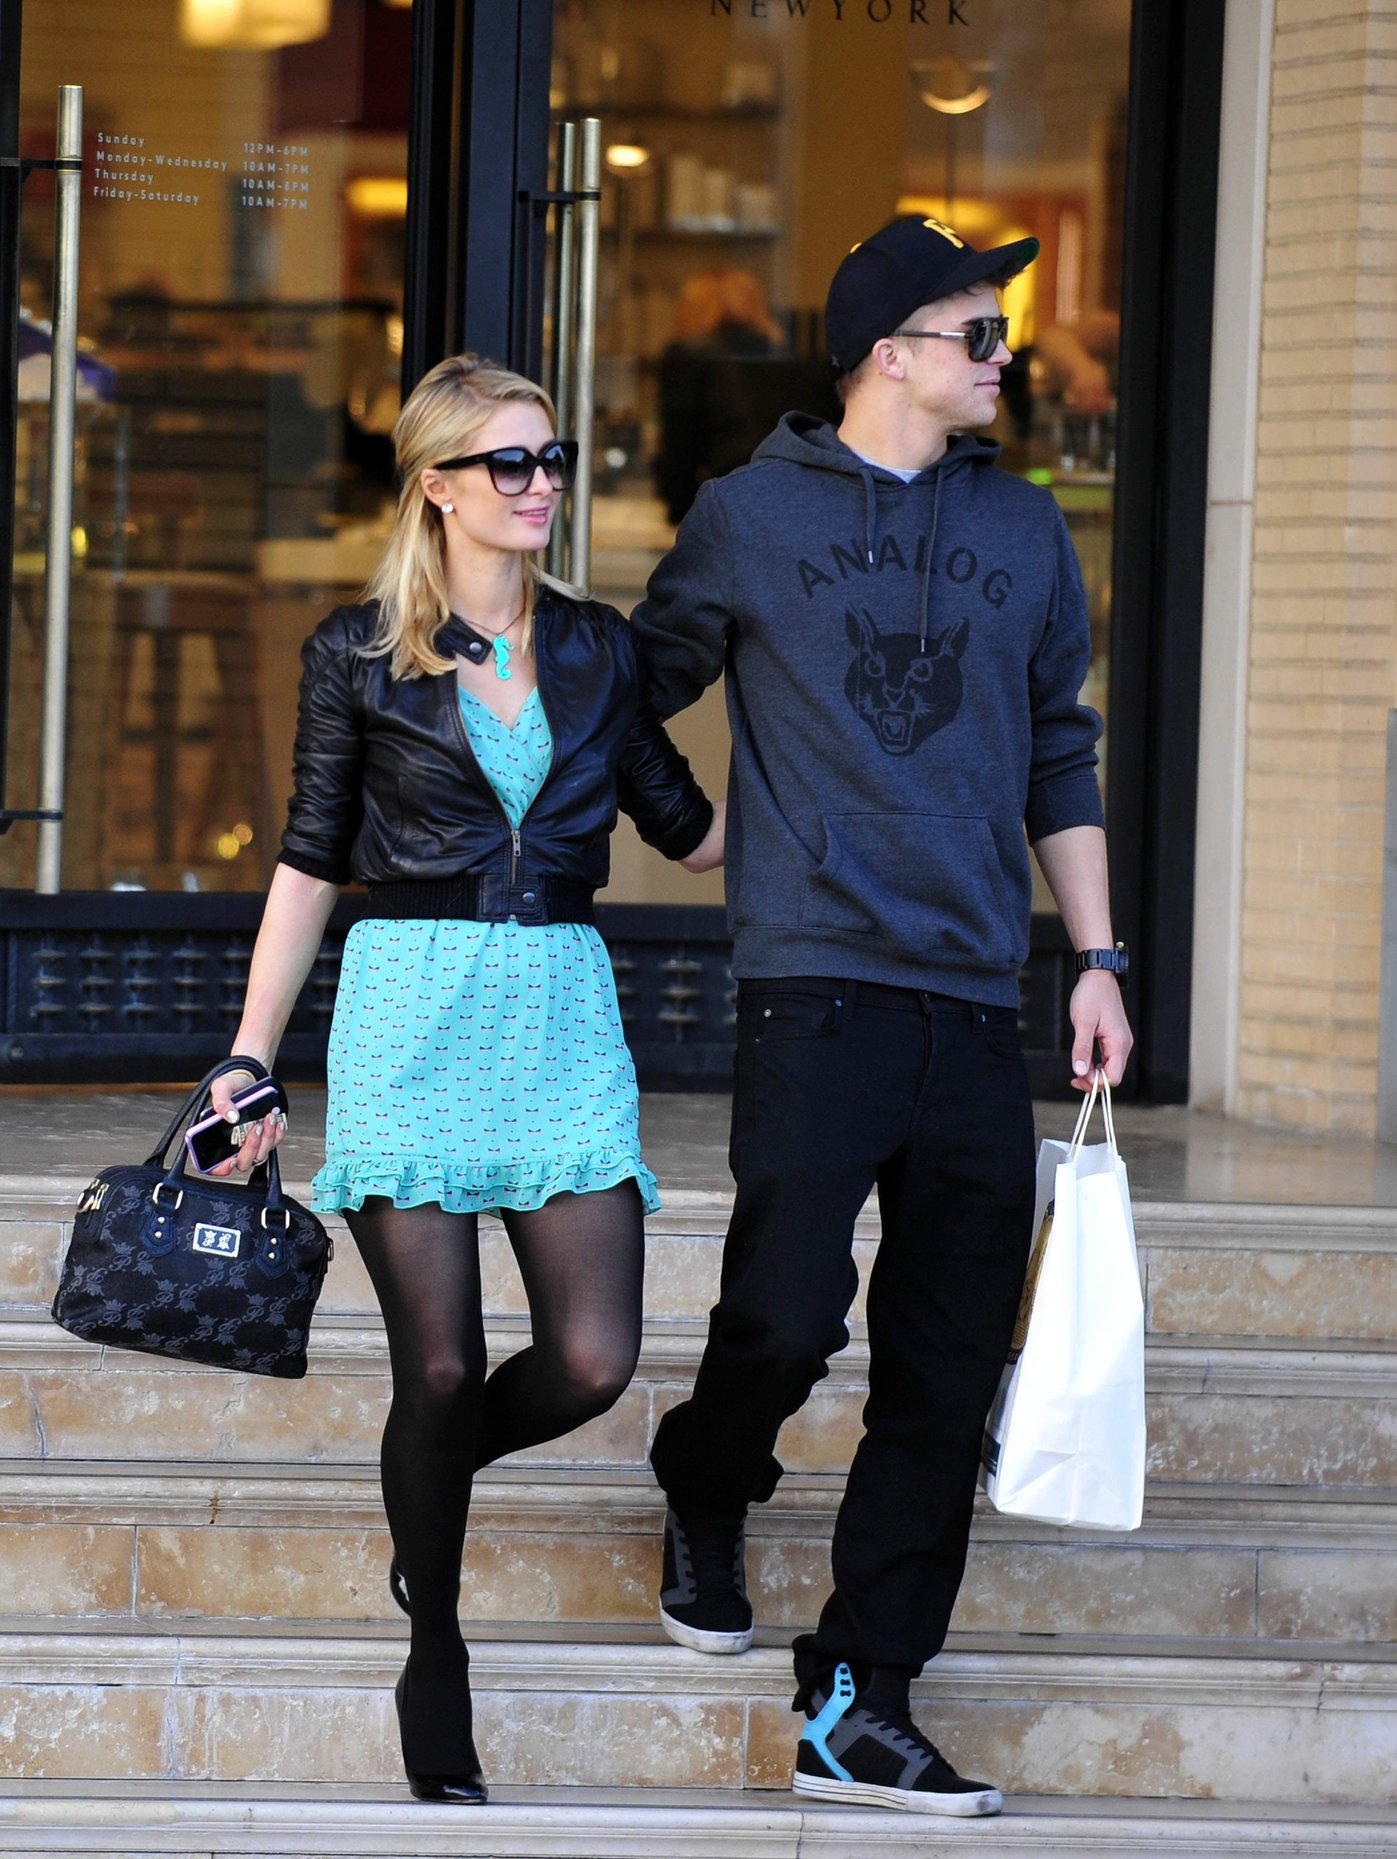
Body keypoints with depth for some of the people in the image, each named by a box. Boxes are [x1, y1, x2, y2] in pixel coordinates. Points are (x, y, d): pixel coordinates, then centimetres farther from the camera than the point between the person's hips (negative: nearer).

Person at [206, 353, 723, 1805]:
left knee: (592, 1361, -7)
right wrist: (249, 1061, 3)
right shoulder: (358, 654, 3)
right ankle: (432, 1651, 15)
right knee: (439, 1367, -4)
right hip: (412, 1014, -3)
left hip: (563, 1014, 3)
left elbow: (690, 829, 18)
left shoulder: (595, 650, 11)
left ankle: (436, 1468, 26)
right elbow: (311, 862, 6)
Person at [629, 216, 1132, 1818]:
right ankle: (707, 1495, 21)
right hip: (814, 983, -4)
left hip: (974, 1010, 4)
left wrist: (1098, 958, 15)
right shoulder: (752, 517, 5)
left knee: (945, 1379, 0)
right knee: (788, 1310, -14)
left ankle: (858, 1707, 6)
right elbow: (638, 686, 16)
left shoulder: (1023, 532, 16)